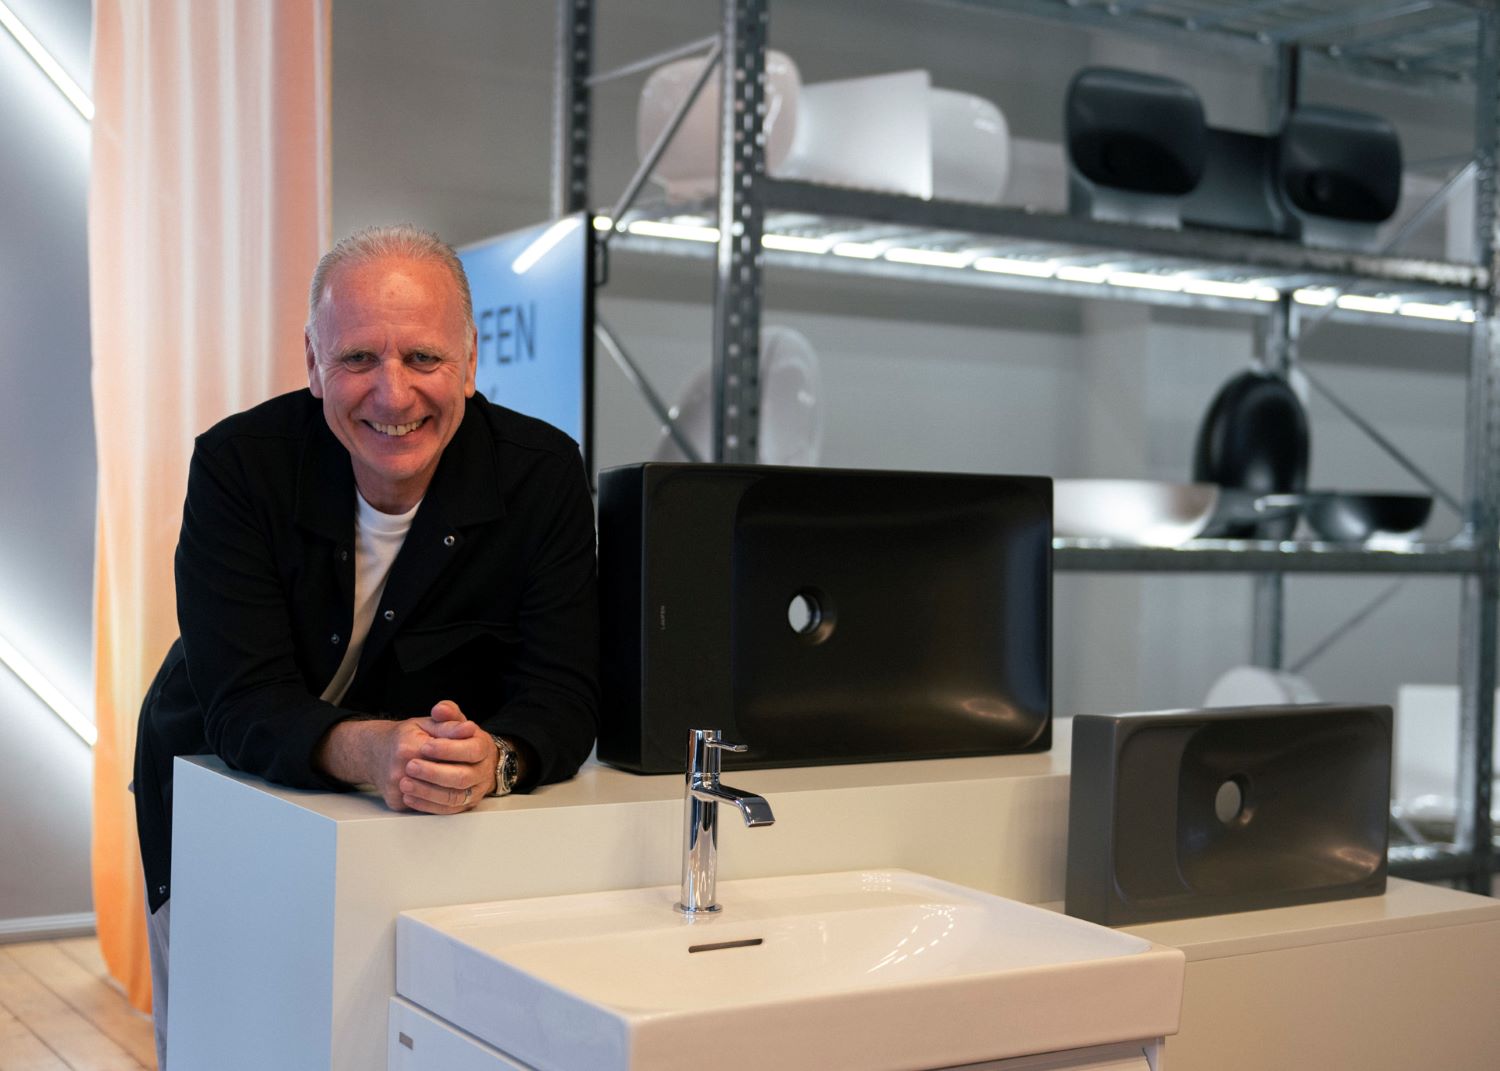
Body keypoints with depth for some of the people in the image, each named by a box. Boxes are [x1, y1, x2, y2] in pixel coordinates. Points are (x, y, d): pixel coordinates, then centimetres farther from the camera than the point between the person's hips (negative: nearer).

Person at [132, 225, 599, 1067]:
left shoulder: (543, 475, -17)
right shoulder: (238, 464, -20)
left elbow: (562, 692, -21)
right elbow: (242, 703, -27)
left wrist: (494, 760, -45)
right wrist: (369, 750, -48)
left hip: (443, 822, 1)